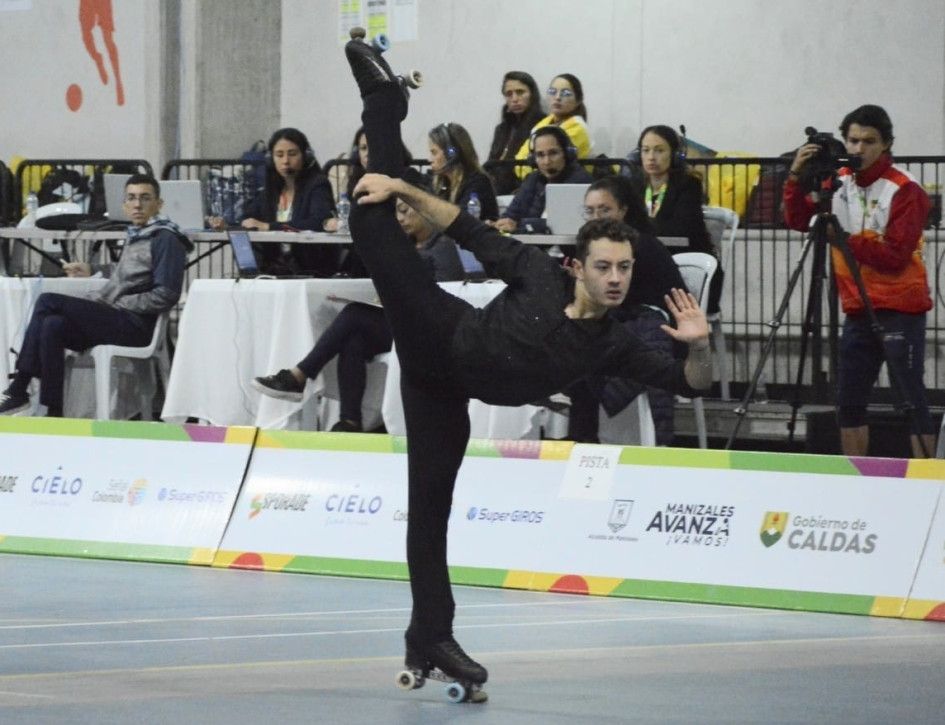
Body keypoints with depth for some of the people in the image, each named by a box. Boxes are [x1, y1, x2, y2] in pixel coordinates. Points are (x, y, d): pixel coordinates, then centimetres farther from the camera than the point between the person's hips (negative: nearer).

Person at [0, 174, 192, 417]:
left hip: (133, 325, -8)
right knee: (52, 326, -19)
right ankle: (53, 413, -23)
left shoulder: (165, 240, -5)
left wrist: (116, 304, -14)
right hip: (112, 319, 8)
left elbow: (166, 295, -14)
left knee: (48, 301, -19)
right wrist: (93, 270, 32)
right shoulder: (136, 236, 21)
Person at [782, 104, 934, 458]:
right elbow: (797, 220, 3)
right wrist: (796, 177, -10)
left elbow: (894, 257, -16)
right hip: (858, 310, 7)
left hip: (900, 309, -7)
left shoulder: (904, 190, -11)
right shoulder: (838, 182, 9)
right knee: (849, 403, 7)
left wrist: (844, 239, -19)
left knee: (911, 400, -8)